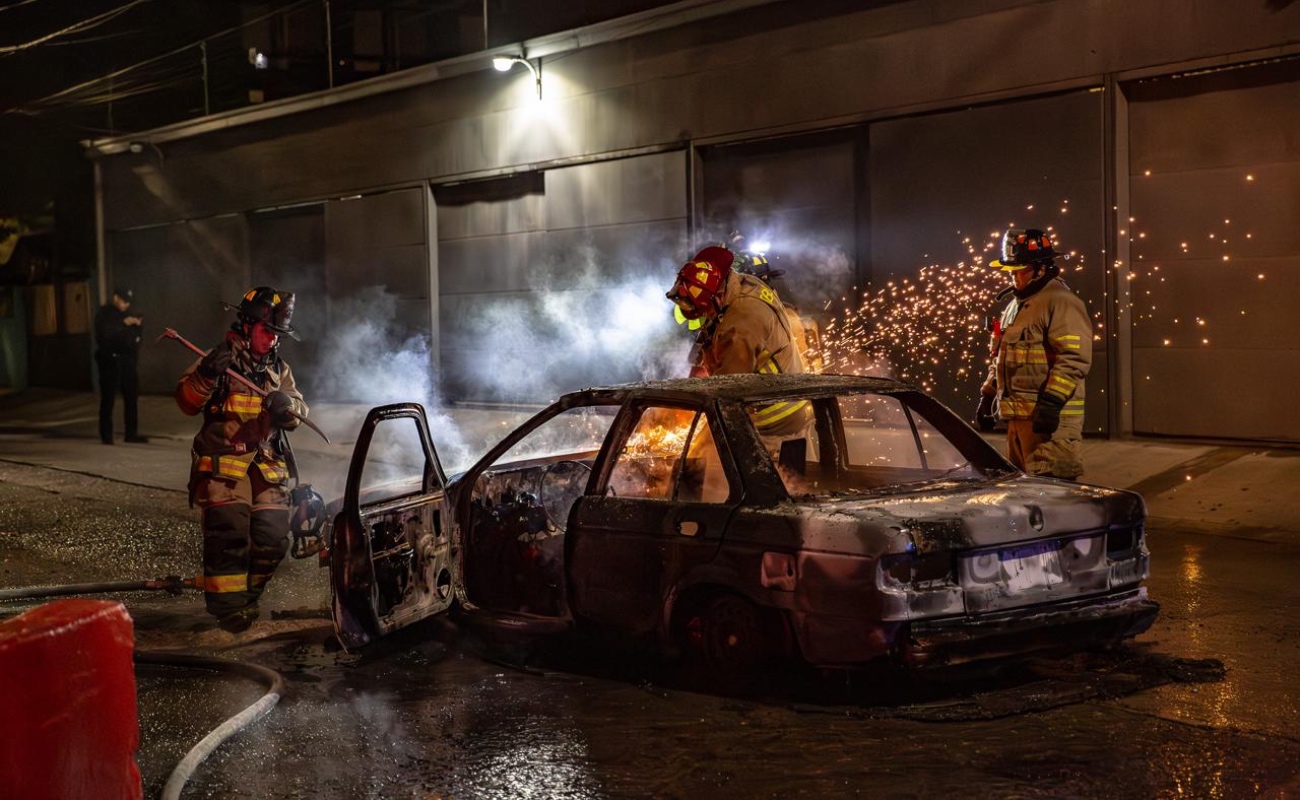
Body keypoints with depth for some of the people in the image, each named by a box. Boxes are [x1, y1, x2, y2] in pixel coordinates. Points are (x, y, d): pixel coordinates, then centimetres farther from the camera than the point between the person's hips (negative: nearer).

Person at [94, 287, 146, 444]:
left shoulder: (125, 314, 18)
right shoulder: (103, 313, -5)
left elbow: (133, 335, 27)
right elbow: (105, 332, -22)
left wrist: (137, 324, 7)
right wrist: (124, 323, -23)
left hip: (126, 360, 7)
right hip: (110, 360, -7)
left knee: (132, 396, 6)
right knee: (108, 398, -4)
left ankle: (131, 433, 13)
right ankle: (106, 435, 1)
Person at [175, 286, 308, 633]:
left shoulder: (279, 369, 15)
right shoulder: (221, 359, -1)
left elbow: (299, 411, 8)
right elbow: (187, 402, -10)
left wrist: (287, 406, -15)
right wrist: (206, 374, -27)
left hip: (266, 466, 5)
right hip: (223, 464, -5)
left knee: (273, 537, 4)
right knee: (228, 534, -14)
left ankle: (247, 596, 24)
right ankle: (228, 606, -4)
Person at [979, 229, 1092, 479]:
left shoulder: (1060, 302, -11)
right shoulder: (1015, 305, 21)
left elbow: (1074, 358, -20)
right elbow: (1000, 357, 28)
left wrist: (1051, 401, -26)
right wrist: (987, 397, 22)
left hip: (1048, 416, -10)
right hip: (1017, 415, 10)